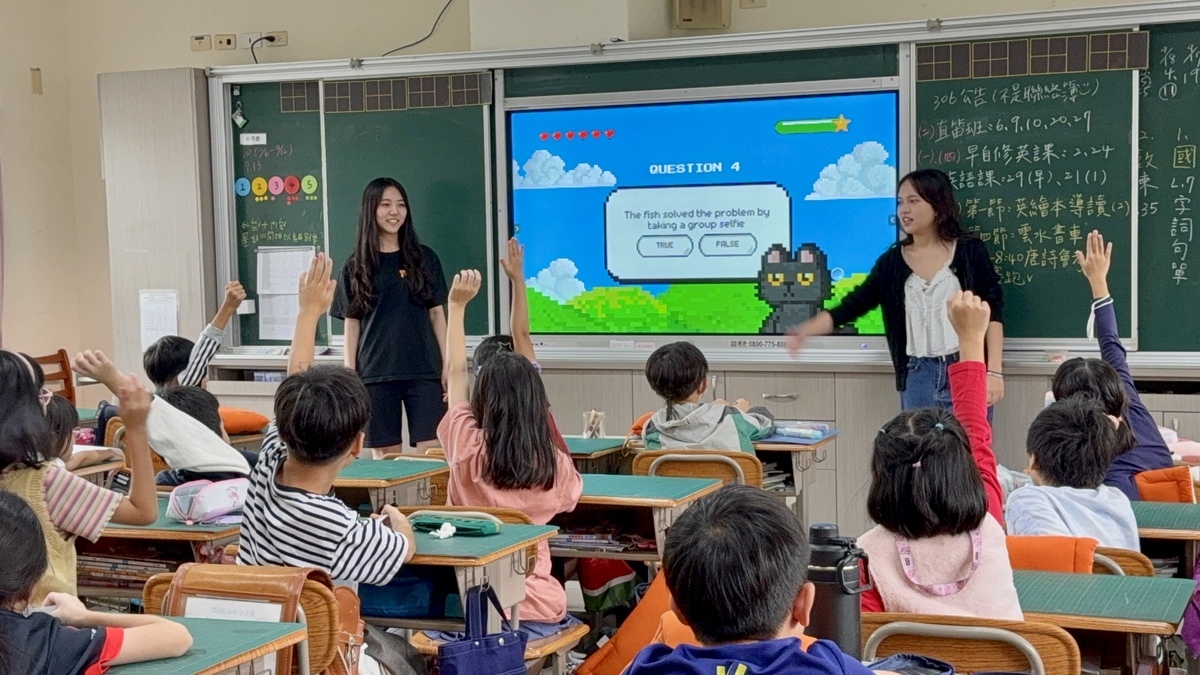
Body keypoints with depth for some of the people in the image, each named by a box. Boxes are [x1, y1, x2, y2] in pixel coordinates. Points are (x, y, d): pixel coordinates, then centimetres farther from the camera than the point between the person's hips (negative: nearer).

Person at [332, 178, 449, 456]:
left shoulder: (425, 258, 6)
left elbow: (437, 313, 8)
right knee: (385, 455, 4)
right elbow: (352, 322, 6)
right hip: (375, 374, 0)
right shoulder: (356, 266, 5)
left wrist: (448, 365, 1)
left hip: (424, 372, 0)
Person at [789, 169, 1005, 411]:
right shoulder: (892, 261, 7)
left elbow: (993, 310, -3)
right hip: (918, 377, 3)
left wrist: (994, 371, -10)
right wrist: (805, 330, -10)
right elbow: (852, 305, 5)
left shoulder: (969, 251, -1)